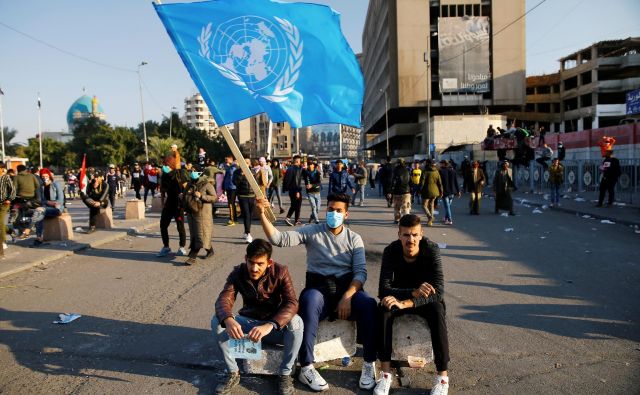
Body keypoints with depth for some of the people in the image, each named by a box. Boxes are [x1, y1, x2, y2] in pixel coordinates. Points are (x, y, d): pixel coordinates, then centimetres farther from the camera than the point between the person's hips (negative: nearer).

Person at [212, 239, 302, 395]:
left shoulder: (280, 272, -20)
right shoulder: (238, 273, -12)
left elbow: (292, 303, -32)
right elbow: (223, 299, -24)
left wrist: (269, 325, -50)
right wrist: (228, 320, -48)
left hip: (275, 327, -2)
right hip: (248, 323, 2)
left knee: (295, 322, -34)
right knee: (217, 321, -22)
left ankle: (285, 374, -14)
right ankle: (233, 373, -8)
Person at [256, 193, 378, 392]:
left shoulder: (354, 238, 10)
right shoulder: (312, 232, 7)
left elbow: (361, 272, -1)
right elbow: (279, 239, -5)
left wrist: (347, 297, -18)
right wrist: (262, 215, -21)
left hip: (347, 287, 1)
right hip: (318, 288, -1)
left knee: (368, 304, -30)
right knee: (309, 302, -36)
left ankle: (369, 364, -12)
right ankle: (307, 368, -26)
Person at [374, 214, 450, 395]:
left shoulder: (431, 250, -24)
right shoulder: (391, 251, -20)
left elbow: (438, 291, -31)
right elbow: (384, 289, -28)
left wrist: (405, 303, -44)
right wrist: (414, 292, -45)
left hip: (426, 299, -1)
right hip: (401, 295, 1)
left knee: (437, 311, -33)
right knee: (383, 308, -30)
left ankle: (442, 377, -24)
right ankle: (386, 373, -24)